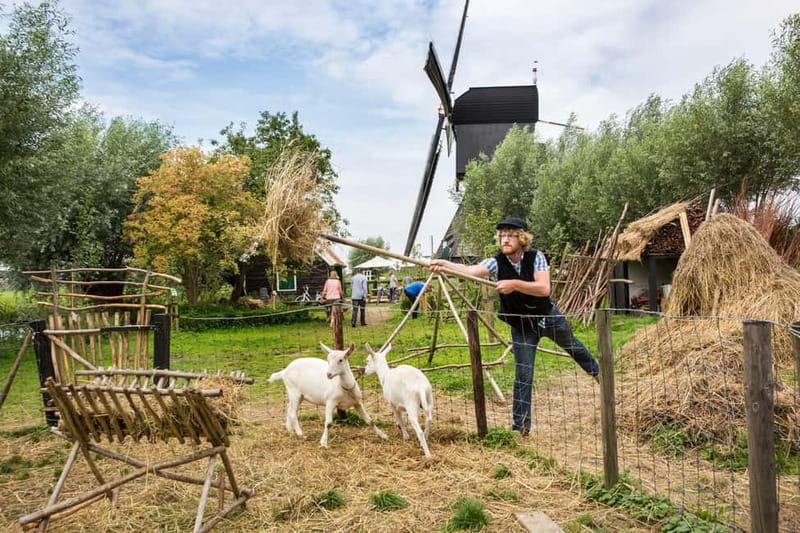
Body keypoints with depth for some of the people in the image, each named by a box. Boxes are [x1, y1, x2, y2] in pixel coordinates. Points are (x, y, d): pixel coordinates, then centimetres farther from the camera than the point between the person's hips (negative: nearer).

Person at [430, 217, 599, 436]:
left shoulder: (536, 257, -22)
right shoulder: (497, 262, -20)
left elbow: (544, 288, -35)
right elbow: (470, 270, -39)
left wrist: (515, 284, -49)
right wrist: (444, 264, -57)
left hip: (548, 317, 1)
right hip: (522, 327, 0)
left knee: (574, 346, 27)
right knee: (523, 375, -3)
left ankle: (596, 371, 59)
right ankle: (521, 424, 8)